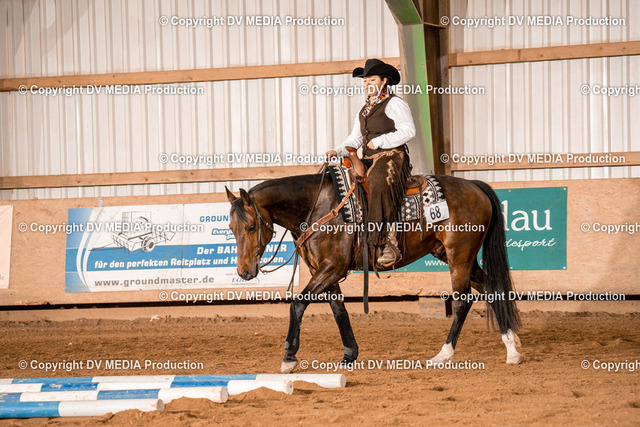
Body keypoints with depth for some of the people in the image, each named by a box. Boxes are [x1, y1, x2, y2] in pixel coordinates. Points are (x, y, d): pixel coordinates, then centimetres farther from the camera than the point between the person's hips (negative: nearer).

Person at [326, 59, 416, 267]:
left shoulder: (394, 104, -1)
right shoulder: (364, 110, 23)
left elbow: (408, 131, -11)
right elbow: (355, 139, 22)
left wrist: (380, 141, -15)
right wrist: (338, 151, 3)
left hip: (392, 158, -9)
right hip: (369, 161, 9)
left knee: (380, 186, -36)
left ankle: (390, 244, -42)